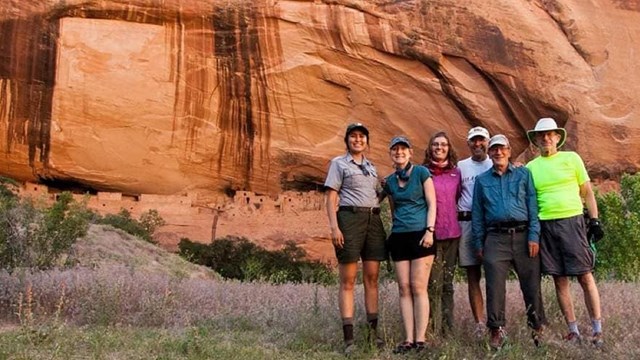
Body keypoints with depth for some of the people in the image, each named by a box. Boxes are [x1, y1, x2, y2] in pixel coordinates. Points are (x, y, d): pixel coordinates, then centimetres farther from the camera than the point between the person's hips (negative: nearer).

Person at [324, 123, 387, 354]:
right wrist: (334, 227, -15)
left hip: (374, 220, 6)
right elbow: (331, 198, -3)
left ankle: (373, 332, 11)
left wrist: (383, 228, 13)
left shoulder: (371, 167, 20)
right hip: (350, 218, -5)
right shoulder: (338, 163, 5)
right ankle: (349, 338, -3)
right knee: (348, 281, -4)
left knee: (372, 279, 5)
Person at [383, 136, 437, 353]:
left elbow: (432, 204, -2)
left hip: (420, 235, -4)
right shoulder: (390, 181, 14)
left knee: (418, 288, -7)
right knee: (404, 289, 1)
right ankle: (408, 339, 3)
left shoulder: (421, 173, 1)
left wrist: (429, 231, -12)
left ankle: (420, 339, -3)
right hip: (399, 237, 5)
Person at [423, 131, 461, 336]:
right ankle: (434, 329, 0)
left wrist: (457, 222, 10)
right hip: (431, 233, -4)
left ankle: (448, 328, 16)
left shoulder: (456, 173, 11)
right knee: (433, 283, -6)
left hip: (452, 234, 4)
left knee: (447, 283, 9)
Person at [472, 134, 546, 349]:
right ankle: (496, 329, 3)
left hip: (523, 235, 0)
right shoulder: (482, 180, 15)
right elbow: (477, 214, 14)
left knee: (531, 284, 2)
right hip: (495, 238, 1)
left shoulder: (523, 175, 12)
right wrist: (479, 243, 8)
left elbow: (533, 206, 4)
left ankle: (538, 327, 15)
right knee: (495, 285, -4)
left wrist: (534, 236, -6)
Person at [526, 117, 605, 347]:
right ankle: (573, 330, 14)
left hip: (572, 222, -2)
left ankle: (597, 330, 7)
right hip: (545, 226, 2)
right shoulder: (530, 167, 10)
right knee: (560, 280, 6)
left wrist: (594, 220, 0)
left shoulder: (571, 158, 5)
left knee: (585, 276, -2)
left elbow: (587, 192, 7)